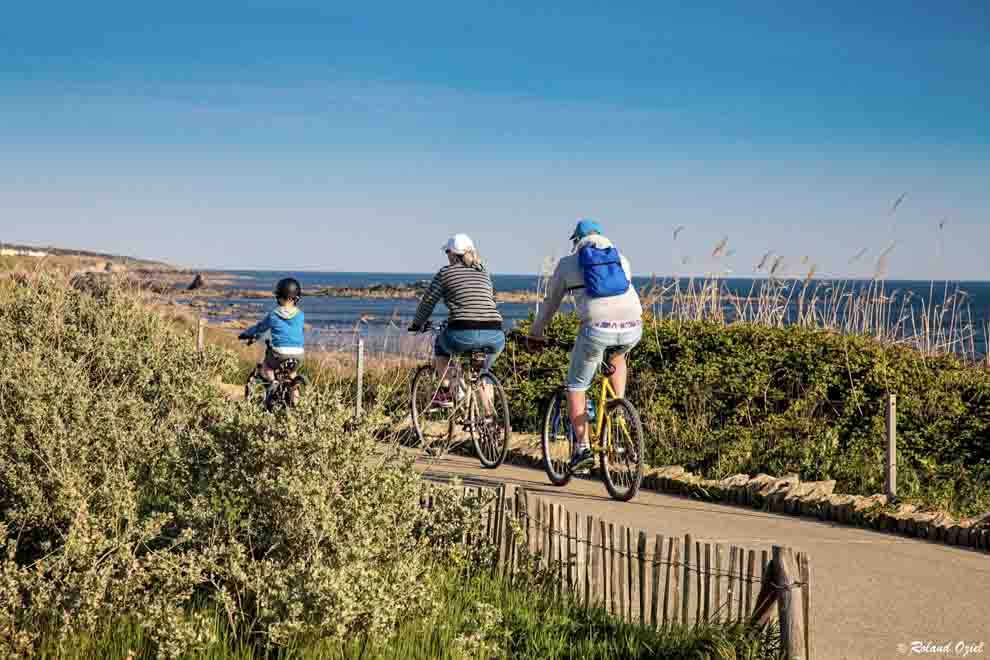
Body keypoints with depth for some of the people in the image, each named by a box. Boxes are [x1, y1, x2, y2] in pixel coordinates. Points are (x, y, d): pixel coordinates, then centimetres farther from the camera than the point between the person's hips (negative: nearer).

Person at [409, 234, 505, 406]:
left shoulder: (445, 273, 9)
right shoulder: (484, 272, 22)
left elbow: (427, 302, 14)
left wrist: (416, 325, 30)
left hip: (463, 336, -3)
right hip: (495, 337, 4)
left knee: (440, 343, 31)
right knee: (484, 372, 33)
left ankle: (444, 394, 25)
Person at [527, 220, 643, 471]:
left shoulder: (568, 263, 17)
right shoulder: (621, 260, 24)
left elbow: (550, 302, 25)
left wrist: (535, 334, 38)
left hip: (597, 328, -3)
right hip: (632, 328, 3)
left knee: (576, 386, 15)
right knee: (616, 356, 38)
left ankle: (582, 448, 6)